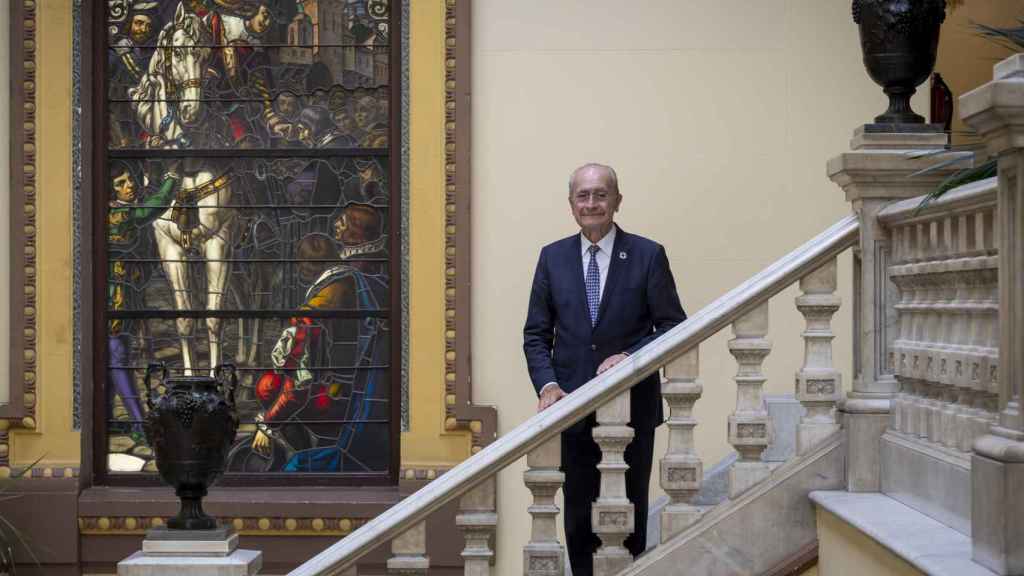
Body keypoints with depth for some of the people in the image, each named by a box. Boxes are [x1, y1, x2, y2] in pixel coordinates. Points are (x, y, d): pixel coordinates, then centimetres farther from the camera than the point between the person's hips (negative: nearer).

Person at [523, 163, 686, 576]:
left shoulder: (648, 255, -1)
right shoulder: (553, 257, 7)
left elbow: (674, 326, -1)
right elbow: (536, 334, 7)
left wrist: (631, 356, -17)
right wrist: (547, 385, -9)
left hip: (632, 406, -2)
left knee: (630, 513, 6)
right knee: (579, 518, 7)